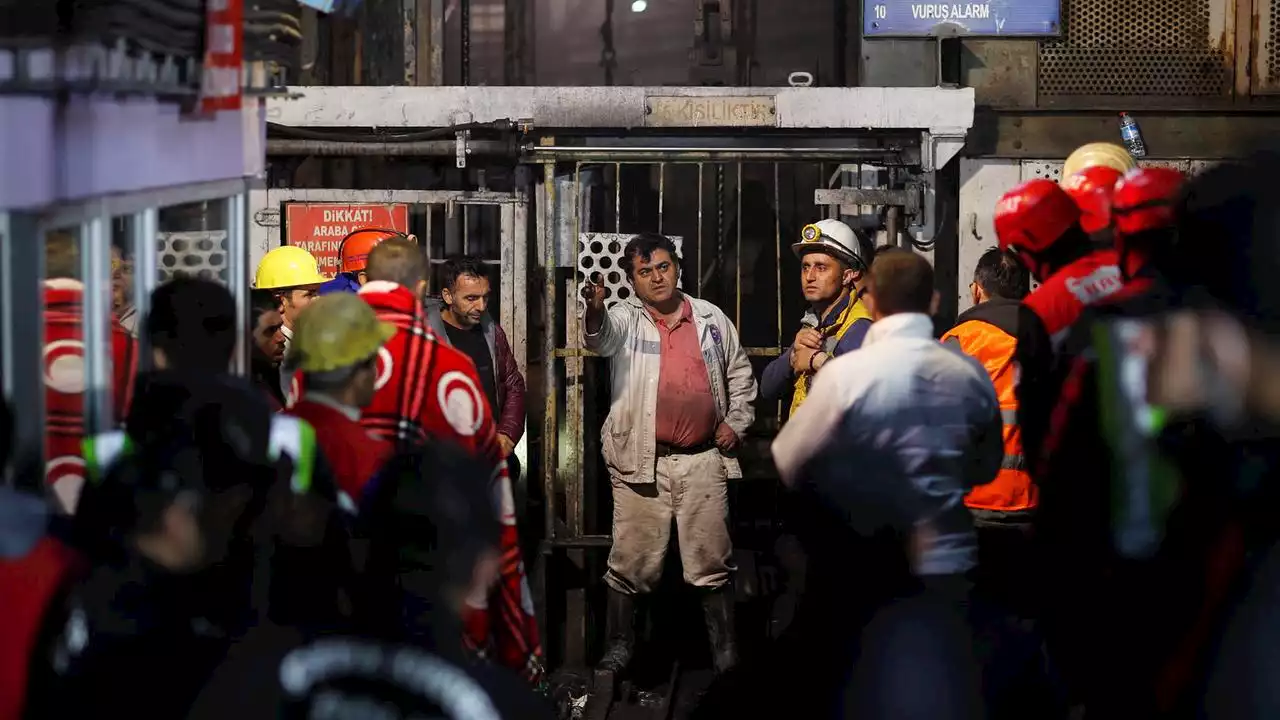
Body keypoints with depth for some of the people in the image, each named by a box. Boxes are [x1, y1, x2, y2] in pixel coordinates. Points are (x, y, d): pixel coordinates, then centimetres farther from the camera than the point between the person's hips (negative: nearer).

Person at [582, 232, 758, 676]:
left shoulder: (711, 319, 9)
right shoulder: (625, 319, 0)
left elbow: (740, 375, 21)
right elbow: (604, 338, -25)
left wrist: (737, 422, 8)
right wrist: (595, 314, -47)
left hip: (704, 460, 2)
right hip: (642, 461, -2)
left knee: (713, 563, 6)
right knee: (631, 563, 3)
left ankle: (725, 650, 15)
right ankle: (619, 647, 16)